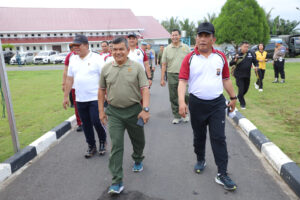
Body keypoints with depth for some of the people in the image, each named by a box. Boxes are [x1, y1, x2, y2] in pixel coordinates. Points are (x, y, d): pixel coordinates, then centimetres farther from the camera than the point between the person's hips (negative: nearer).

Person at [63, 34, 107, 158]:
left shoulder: (96, 58, -6)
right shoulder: (73, 59, 10)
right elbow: (69, 79, 14)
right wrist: (65, 97, 13)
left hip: (95, 98, -5)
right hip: (80, 99, 5)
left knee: (96, 122, -5)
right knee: (86, 124, 11)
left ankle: (103, 142, 23)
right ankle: (91, 146, 28)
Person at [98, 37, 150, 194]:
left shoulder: (137, 67, -4)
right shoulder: (106, 68, 3)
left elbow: (145, 89, -8)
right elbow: (101, 90, 10)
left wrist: (145, 109, -18)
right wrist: (101, 111, 7)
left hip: (134, 110, 0)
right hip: (114, 112, 1)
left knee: (138, 141, 17)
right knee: (116, 146, -3)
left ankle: (137, 160, 49)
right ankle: (117, 182, 5)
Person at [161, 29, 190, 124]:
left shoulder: (186, 47, 5)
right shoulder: (167, 49, 7)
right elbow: (163, 65, 6)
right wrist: (162, 79, 2)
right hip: (171, 76, 1)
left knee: (185, 96, -6)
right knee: (173, 98, 6)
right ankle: (177, 116, 19)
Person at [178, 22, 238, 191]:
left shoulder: (221, 57, 3)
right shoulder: (189, 58, -5)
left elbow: (226, 79, 12)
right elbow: (183, 81, -11)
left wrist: (233, 97, 14)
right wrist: (182, 101, -24)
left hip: (217, 103, 1)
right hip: (197, 103, 0)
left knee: (219, 138, -1)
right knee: (199, 136, 16)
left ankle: (222, 174, 8)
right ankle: (201, 160, 40)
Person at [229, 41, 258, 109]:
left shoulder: (250, 53, 1)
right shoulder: (238, 54, -9)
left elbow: (255, 61, 9)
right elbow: (231, 64, -11)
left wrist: (256, 66, -12)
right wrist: (235, 60, -31)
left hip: (247, 75, 5)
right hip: (239, 75, -4)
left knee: (246, 89, 17)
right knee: (241, 89, -6)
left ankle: (239, 97, 46)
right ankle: (242, 104, 11)